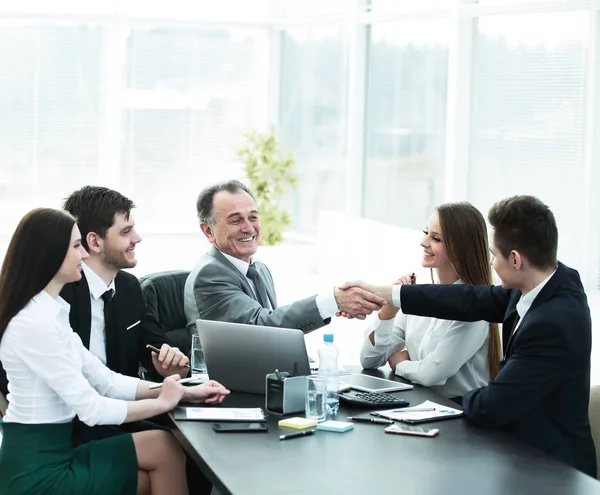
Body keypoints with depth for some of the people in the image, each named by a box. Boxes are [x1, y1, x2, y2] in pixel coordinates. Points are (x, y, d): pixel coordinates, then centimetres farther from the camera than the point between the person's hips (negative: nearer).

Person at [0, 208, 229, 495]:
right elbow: (91, 409, -21)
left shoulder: (50, 314, 10)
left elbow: (106, 381, 10)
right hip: (38, 472, -9)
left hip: (49, 455, 9)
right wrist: (163, 402, -6)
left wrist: (183, 392, 3)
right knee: (164, 447, -4)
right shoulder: (35, 323, -21)